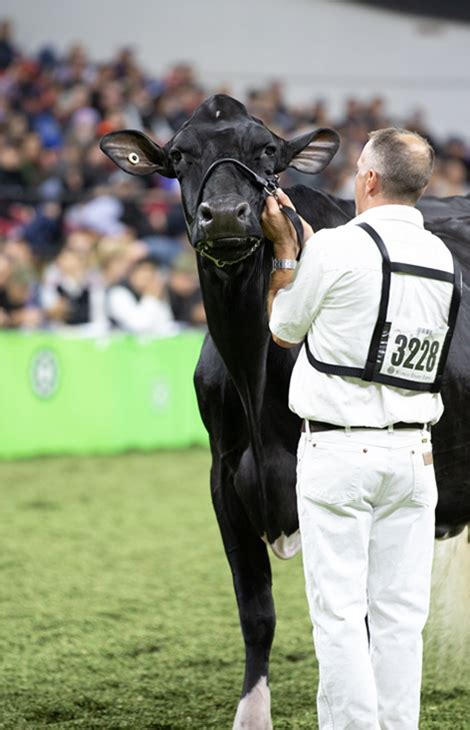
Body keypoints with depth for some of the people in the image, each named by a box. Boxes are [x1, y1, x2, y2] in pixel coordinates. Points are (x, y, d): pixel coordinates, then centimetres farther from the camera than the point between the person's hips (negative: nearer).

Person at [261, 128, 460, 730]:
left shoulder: (339, 246, -11)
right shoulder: (441, 257, 8)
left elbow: (284, 330, 5)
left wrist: (284, 247, 16)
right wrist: (301, 232, 29)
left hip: (339, 453, -6)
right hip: (413, 452, 6)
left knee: (339, 612, -3)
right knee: (400, 614, 8)